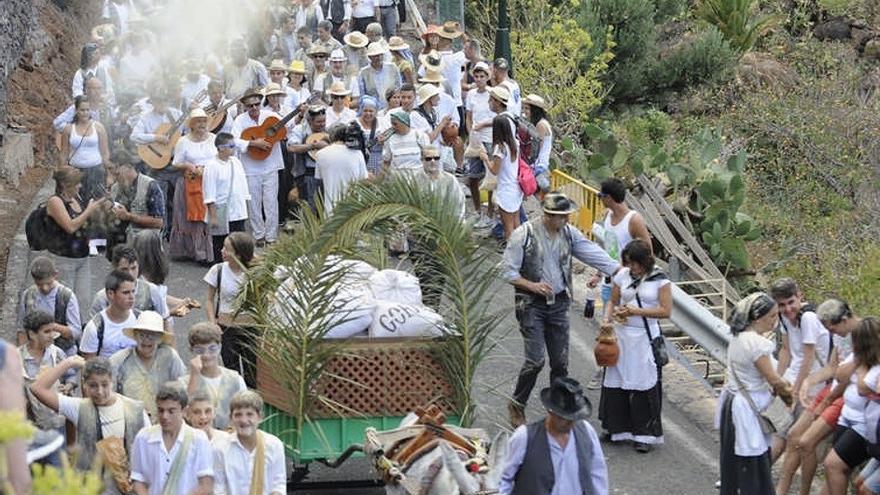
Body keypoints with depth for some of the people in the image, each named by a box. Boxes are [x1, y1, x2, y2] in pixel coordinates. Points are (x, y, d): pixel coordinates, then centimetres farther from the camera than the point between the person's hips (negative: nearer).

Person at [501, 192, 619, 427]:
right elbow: (508, 272, -10)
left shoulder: (569, 233, 1)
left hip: (559, 303, 5)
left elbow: (594, 254, -4)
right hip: (531, 304, -5)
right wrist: (533, 285, -23)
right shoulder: (524, 234, -13)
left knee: (560, 361, 7)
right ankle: (517, 405, 11)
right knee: (535, 361, -10)